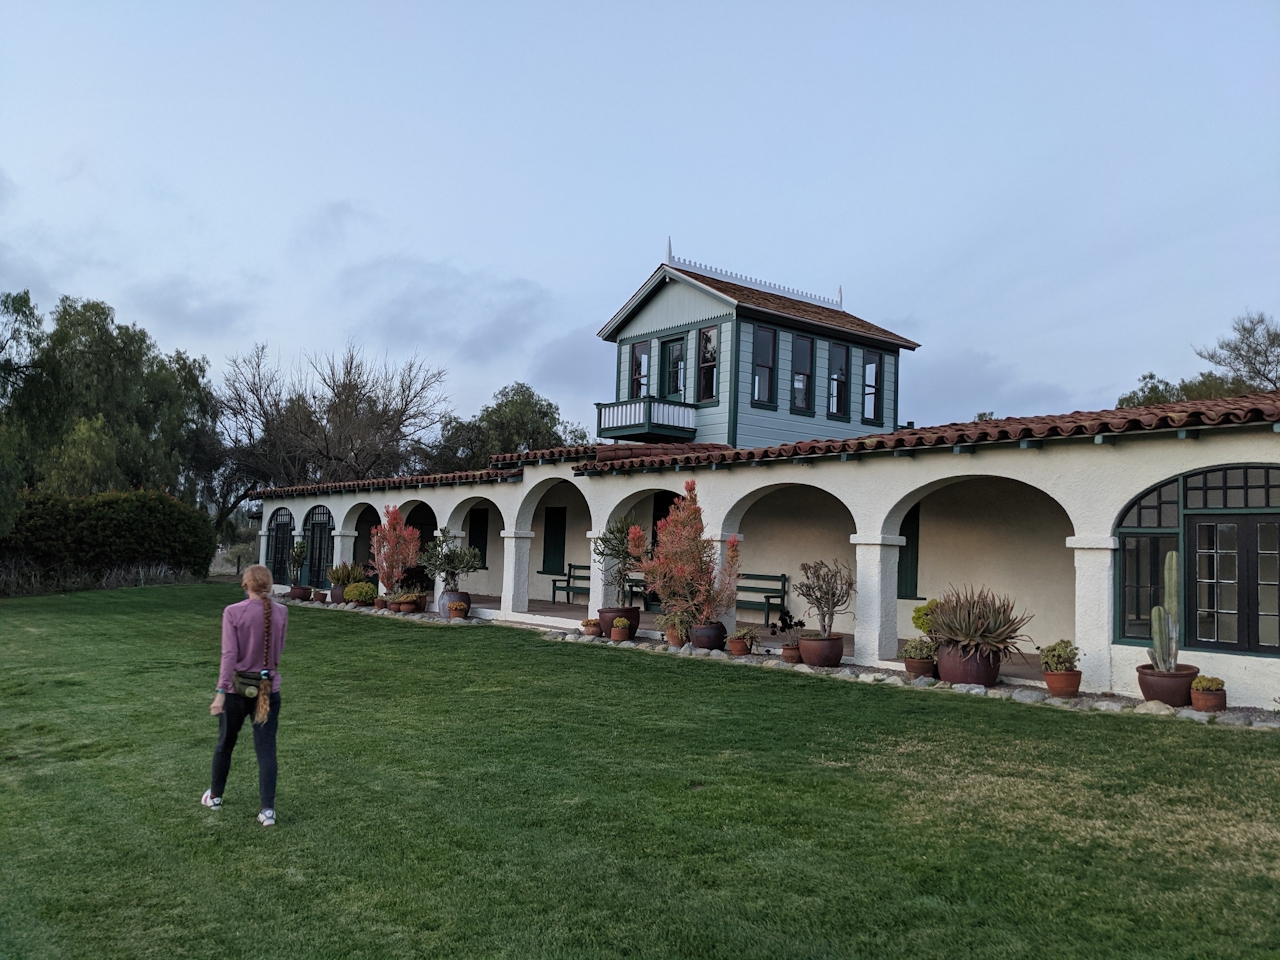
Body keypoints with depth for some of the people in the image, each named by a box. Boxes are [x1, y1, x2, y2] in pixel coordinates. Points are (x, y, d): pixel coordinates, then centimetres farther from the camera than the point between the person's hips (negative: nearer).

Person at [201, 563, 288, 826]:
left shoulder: (233, 612, -12)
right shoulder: (281, 612, -3)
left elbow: (229, 655, -16)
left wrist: (220, 692, -16)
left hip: (238, 687, -1)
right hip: (269, 688, 1)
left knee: (225, 743, 19)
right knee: (266, 749, 3)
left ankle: (215, 796, 37)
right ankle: (268, 808, -3)